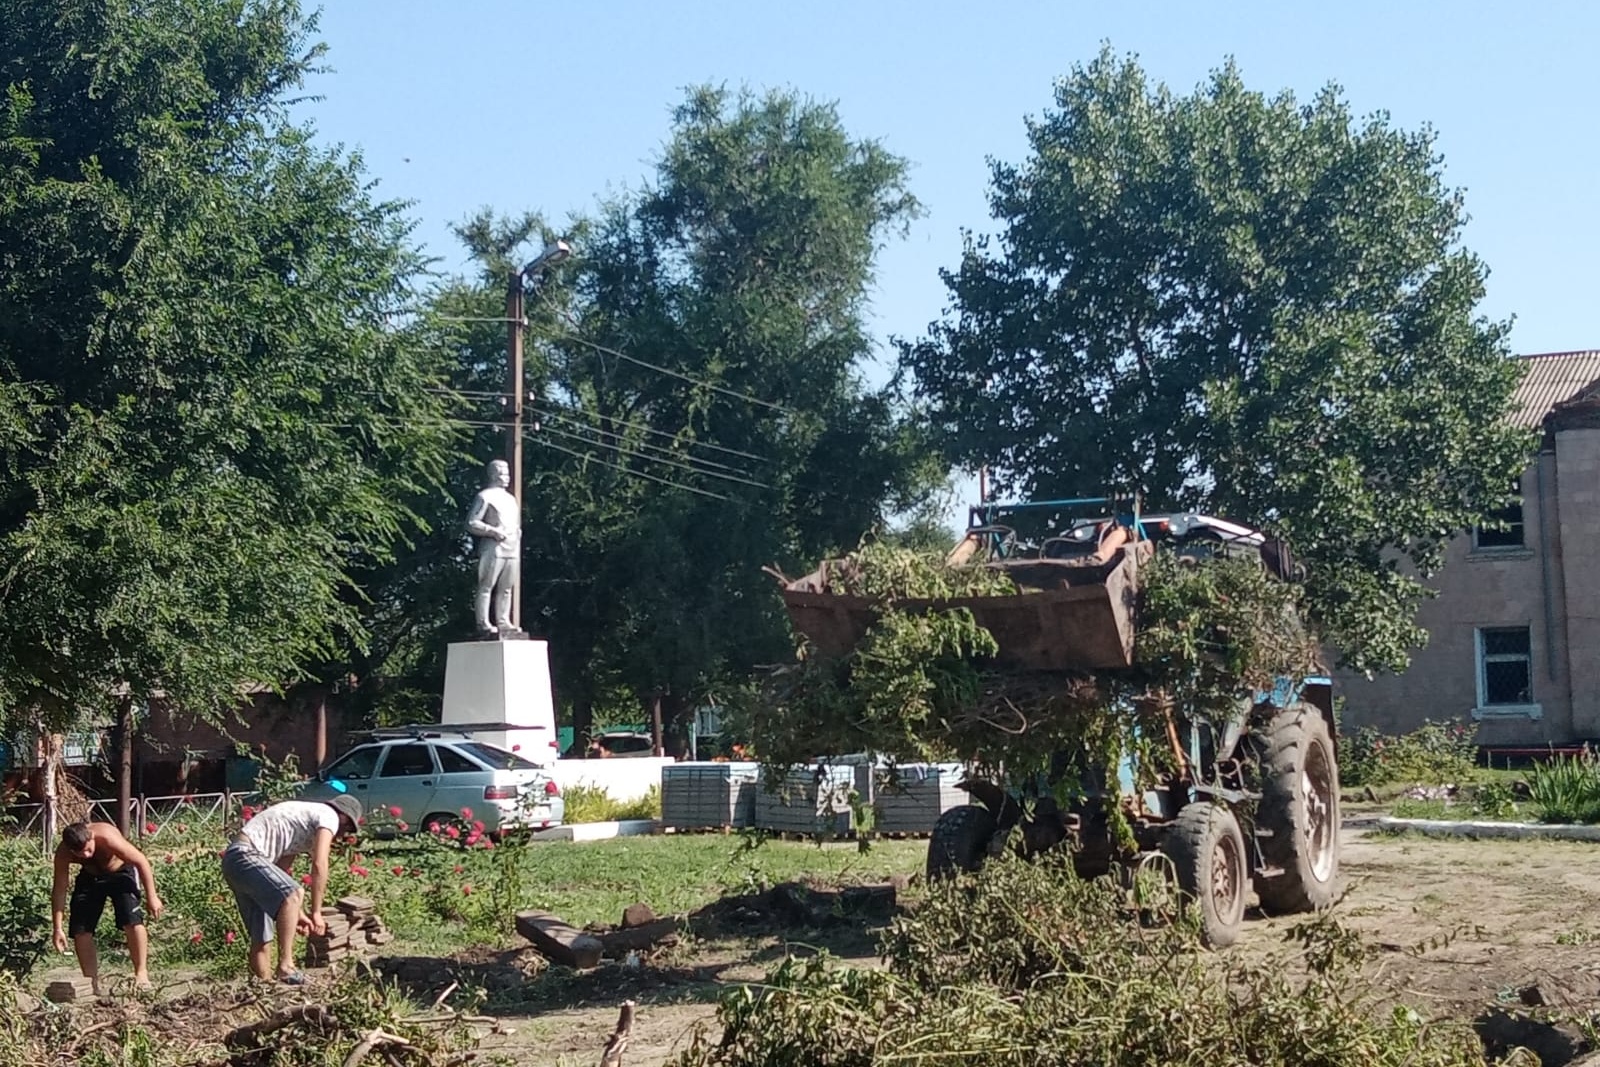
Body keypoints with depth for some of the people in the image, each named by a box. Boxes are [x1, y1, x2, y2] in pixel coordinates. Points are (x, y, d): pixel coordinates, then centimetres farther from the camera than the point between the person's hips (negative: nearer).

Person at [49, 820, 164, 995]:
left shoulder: (108, 838, -37)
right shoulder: (62, 853, -27)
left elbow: (142, 861, -26)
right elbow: (59, 889, -18)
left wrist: (151, 896, -21)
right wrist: (57, 929, -19)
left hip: (121, 872, -4)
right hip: (90, 877, 4)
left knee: (132, 920, -25)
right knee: (80, 930, -7)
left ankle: (141, 973, -16)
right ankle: (92, 983, 4)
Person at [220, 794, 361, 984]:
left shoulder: (306, 816, 27)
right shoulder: (329, 815, -1)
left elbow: (282, 870, 24)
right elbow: (319, 865, -12)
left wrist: (294, 913, 20)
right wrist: (316, 912, -8)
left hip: (234, 861, 10)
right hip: (245, 856, -10)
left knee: (261, 939, 9)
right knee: (293, 895, -27)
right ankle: (285, 966, -30)